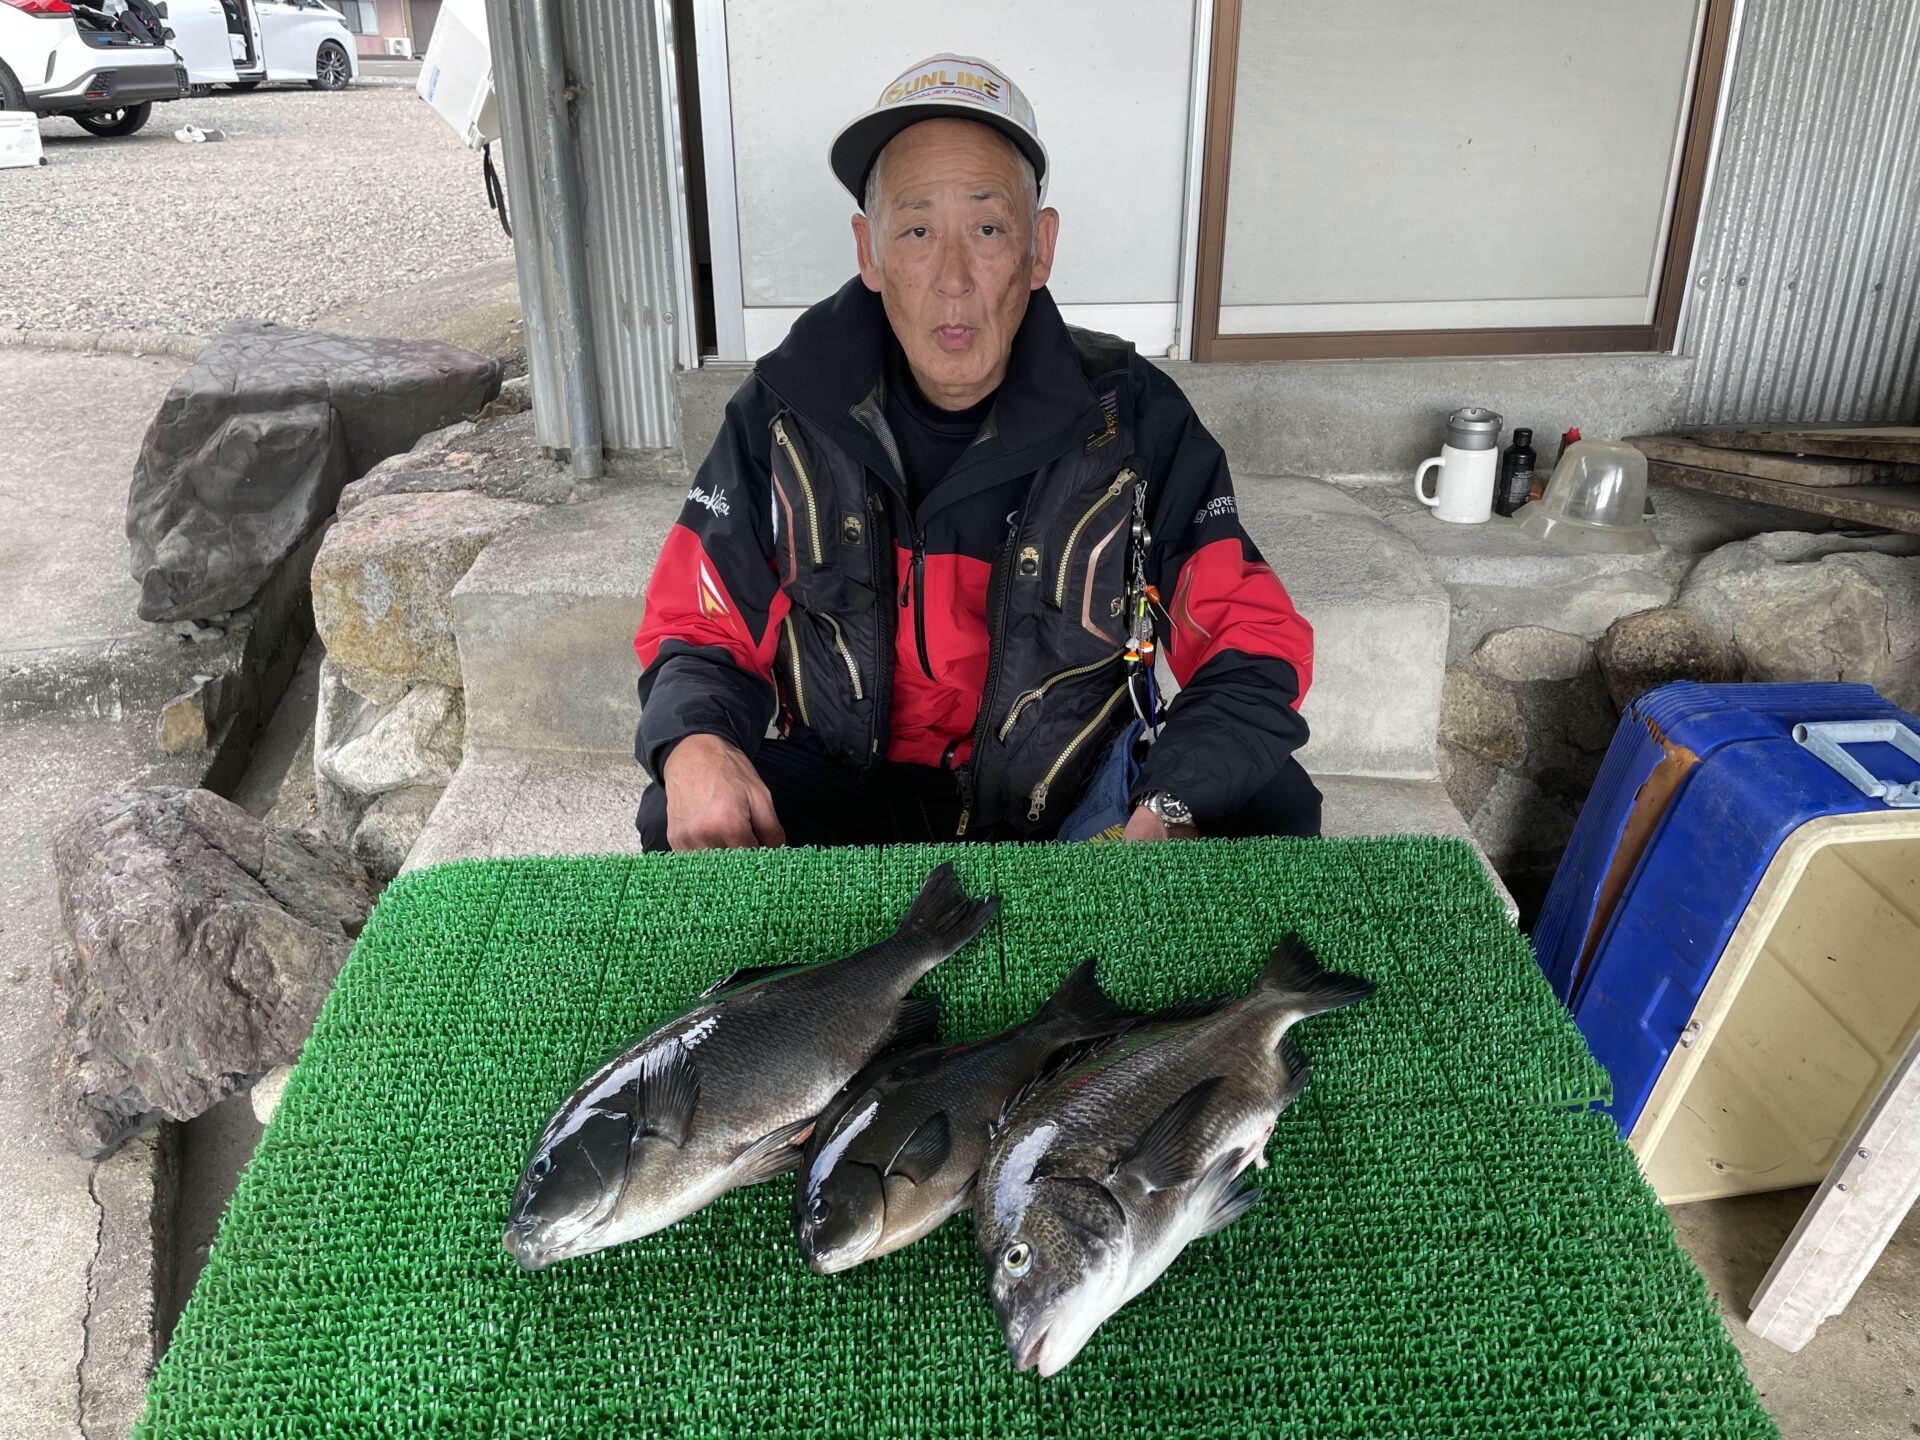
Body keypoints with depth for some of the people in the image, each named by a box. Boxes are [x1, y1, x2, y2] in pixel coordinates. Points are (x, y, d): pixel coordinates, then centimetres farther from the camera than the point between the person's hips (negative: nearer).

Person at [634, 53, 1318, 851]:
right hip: (847, 800, 0)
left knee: (1271, 805, -24)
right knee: (682, 823, -28)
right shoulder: (784, 413, -4)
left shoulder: (1135, 419, -7)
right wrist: (694, 748, -25)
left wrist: (1167, 815, -29)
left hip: (1074, 814, 0)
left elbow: (1252, 646, -9)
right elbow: (696, 631, 1)